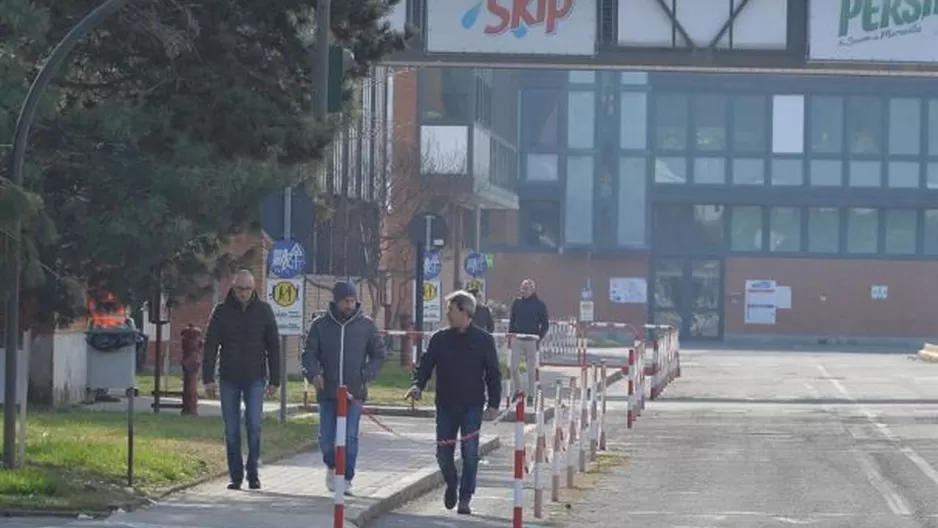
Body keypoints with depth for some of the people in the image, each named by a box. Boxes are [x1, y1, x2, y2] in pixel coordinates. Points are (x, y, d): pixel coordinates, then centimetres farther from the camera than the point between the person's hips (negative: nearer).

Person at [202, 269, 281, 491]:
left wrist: (274, 380, 2)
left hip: (255, 379, -1)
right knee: (231, 430, 2)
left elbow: (273, 346, 6)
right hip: (228, 379, 1)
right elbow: (210, 346, 1)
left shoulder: (263, 311, 2)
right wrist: (208, 378, -7)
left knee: (254, 425, -9)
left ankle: (253, 472, 3)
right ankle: (235, 476, 9)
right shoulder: (222, 311, 1)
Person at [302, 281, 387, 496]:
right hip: (327, 392, 1)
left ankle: (346, 479, 0)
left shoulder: (366, 325, 3)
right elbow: (309, 354, 4)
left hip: (354, 392, -1)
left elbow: (379, 355, 10)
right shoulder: (320, 325, 4)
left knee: (349, 437, -10)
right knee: (326, 439, 1)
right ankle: (332, 466, 31)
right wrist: (313, 373, -16)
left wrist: (365, 375, -6)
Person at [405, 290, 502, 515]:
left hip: (472, 406, -3)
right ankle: (451, 485, 32)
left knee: (470, 452, -5)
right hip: (446, 406, 3)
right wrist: (418, 385, -13)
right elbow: (426, 364, 7)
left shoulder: (483, 340, -2)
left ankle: (465, 498, 2)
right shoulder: (439, 339, 4)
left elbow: (493, 374, 0)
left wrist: (494, 404, -6)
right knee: (443, 452, 5)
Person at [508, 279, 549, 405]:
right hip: (517, 340, 2)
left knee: (531, 369, 2)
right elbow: (512, 320, 15)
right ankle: (518, 390, 12)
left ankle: (530, 395, 10)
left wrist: (539, 338, -8)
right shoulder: (517, 302, 8)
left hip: (532, 341, -2)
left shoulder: (540, 305, 0)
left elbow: (545, 324, 3)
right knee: (514, 366, -5)